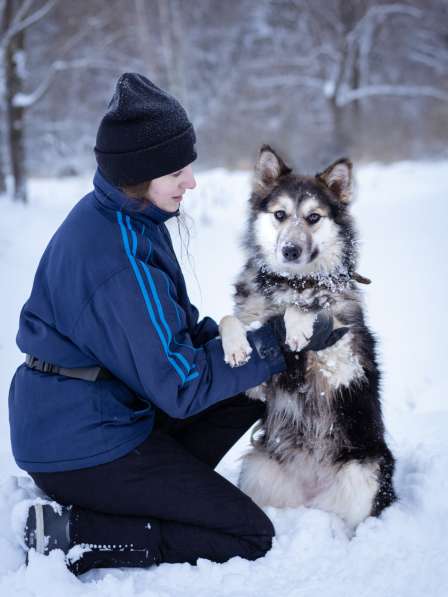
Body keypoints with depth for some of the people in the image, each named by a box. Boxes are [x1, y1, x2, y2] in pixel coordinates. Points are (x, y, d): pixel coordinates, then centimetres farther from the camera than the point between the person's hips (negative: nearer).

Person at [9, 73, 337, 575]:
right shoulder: (121, 260, -27)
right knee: (252, 537, -5)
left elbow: (164, 327, 14)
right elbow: (179, 385, -22)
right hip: (83, 444, -10)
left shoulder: (106, 215, 3)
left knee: (246, 401, 16)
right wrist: (276, 342, -15)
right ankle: (72, 536, -7)